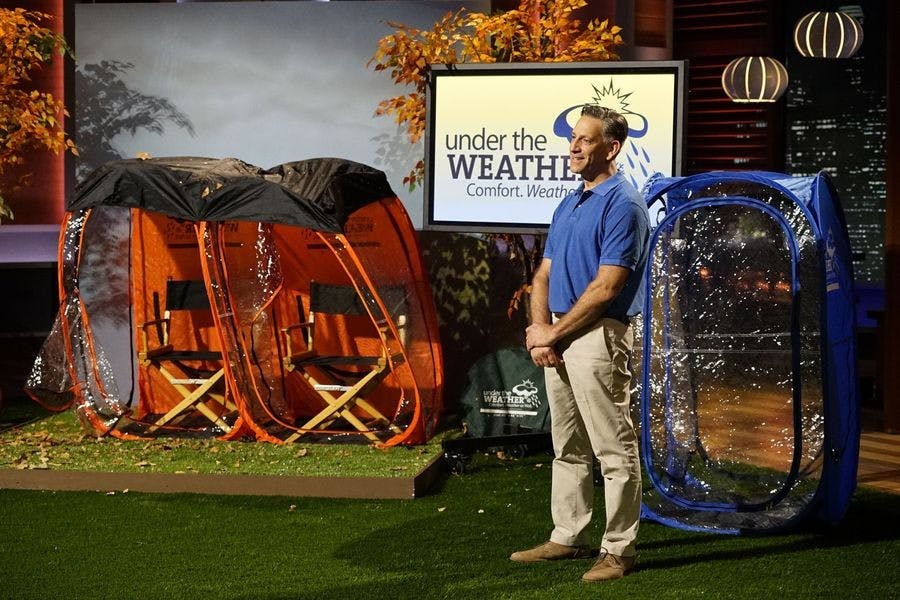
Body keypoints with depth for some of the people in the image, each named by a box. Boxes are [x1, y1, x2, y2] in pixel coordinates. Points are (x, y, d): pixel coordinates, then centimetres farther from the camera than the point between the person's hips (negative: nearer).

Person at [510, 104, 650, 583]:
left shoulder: (623, 205, -13)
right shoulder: (568, 206, 15)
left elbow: (606, 287, -19)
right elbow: (544, 275, 15)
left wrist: (552, 333, -13)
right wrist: (539, 331, -2)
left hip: (600, 336, -9)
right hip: (559, 338, 9)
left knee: (614, 452, -2)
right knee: (568, 449, 16)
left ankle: (618, 550, 5)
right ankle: (568, 537, 26)